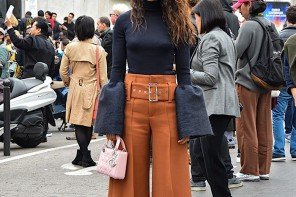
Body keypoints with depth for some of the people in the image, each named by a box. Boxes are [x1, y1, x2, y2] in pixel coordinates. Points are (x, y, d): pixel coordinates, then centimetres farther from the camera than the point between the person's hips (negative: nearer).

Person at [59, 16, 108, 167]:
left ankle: (84, 156, -1)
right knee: (89, 124, 10)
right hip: (92, 90, -1)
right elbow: (103, 77, -7)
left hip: (75, 88, 1)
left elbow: (63, 71, 2)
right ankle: (83, 155, 15)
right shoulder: (99, 50, -10)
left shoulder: (70, 48, -4)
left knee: (78, 124, 6)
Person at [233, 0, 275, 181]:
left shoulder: (249, 26, -16)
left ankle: (250, 171, 5)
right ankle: (264, 169, 16)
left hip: (247, 83, -7)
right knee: (264, 128, 10)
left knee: (247, 128, 2)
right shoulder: (270, 26, 6)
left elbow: (236, 52, -18)